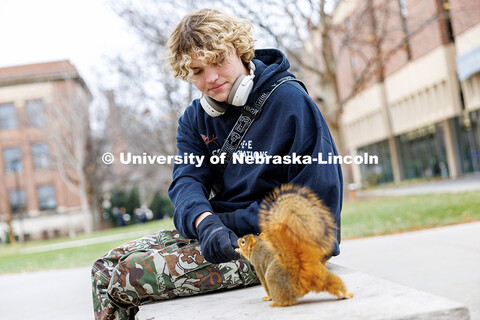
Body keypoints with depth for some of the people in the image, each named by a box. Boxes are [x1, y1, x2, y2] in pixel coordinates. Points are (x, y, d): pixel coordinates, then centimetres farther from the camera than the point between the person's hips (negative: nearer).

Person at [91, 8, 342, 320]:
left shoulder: (289, 100, -10)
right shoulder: (195, 118, 11)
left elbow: (321, 195, -14)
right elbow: (186, 180, -4)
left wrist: (232, 222, -17)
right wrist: (204, 220, -29)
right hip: (216, 230, 7)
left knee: (131, 275, -19)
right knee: (106, 268, -2)